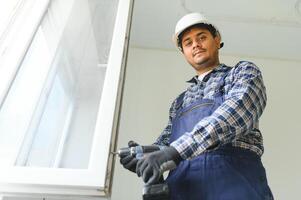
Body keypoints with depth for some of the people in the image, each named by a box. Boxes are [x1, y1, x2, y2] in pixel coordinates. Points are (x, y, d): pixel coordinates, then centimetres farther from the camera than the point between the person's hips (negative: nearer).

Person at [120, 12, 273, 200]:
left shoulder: (244, 71, 10)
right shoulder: (180, 101, 24)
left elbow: (237, 112, -10)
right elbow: (165, 144, 19)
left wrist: (176, 150, -20)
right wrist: (141, 156, -4)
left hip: (233, 180, -3)